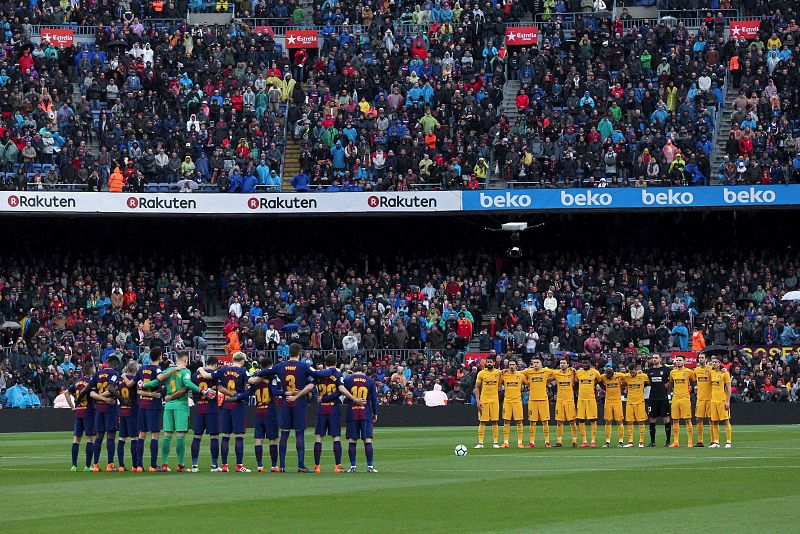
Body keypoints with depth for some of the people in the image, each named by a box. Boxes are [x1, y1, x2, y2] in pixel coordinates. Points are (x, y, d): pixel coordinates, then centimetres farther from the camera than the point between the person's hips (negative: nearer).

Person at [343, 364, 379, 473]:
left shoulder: (347, 380, 4)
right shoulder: (370, 381, 6)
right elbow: (374, 398, 5)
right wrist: (375, 413, 11)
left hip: (352, 414, 0)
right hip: (366, 414, 0)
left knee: (352, 440, 3)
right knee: (368, 440, -1)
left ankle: (352, 466, 0)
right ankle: (370, 466, -5)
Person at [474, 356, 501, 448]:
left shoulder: (498, 372, 4)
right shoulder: (481, 373, -2)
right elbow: (477, 388, 0)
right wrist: (477, 400, -7)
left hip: (494, 400, 2)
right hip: (484, 400, -2)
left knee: (494, 421, 2)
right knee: (482, 421, -1)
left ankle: (496, 442, 6)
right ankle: (480, 442, 0)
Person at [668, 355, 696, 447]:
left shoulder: (689, 372, -2)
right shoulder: (672, 372, 11)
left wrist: (690, 388, 1)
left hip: (685, 398, -4)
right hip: (675, 398, 4)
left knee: (688, 420, -4)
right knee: (675, 420, 4)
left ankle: (690, 441, -1)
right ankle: (676, 441, 9)